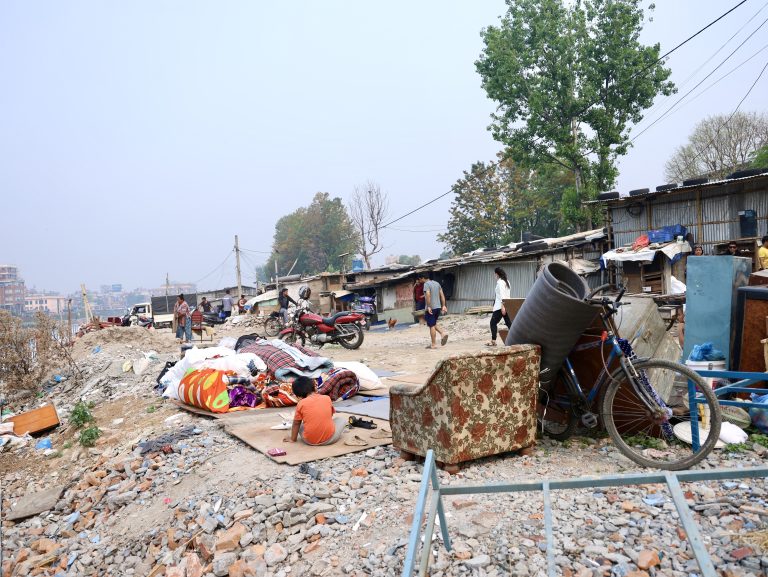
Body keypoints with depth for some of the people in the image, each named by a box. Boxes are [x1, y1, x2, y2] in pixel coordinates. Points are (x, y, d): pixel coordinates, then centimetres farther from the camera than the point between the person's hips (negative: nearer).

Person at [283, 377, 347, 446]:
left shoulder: (301, 403, 0)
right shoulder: (327, 398, 3)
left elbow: (296, 423, 9)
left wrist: (293, 439, 22)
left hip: (309, 441, 1)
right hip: (329, 439, -1)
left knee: (299, 425, 31)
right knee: (341, 419, 25)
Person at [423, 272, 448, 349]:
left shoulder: (427, 284, -10)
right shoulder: (437, 284, 12)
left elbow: (428, 295, -22)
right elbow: (442, 295, 10)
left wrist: (428, 306, -23)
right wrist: (443, 306, 10)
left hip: (430, 308, -7)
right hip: (438, 307, 7)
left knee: (432, 326, -2)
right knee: (434, 324, 22)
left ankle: (433, 345, 2)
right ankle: (443, 333, -1)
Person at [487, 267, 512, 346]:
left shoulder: (500, 282, -9)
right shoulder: (506, 281, 17)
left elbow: (501, 294, -17)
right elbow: (507, 295, 17)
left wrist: (502, 306, -21)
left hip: (500, 306, -9)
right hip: (507, 305, 9)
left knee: (493, 323, -1)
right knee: (509, 323, 6)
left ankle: (493, 341, -1)